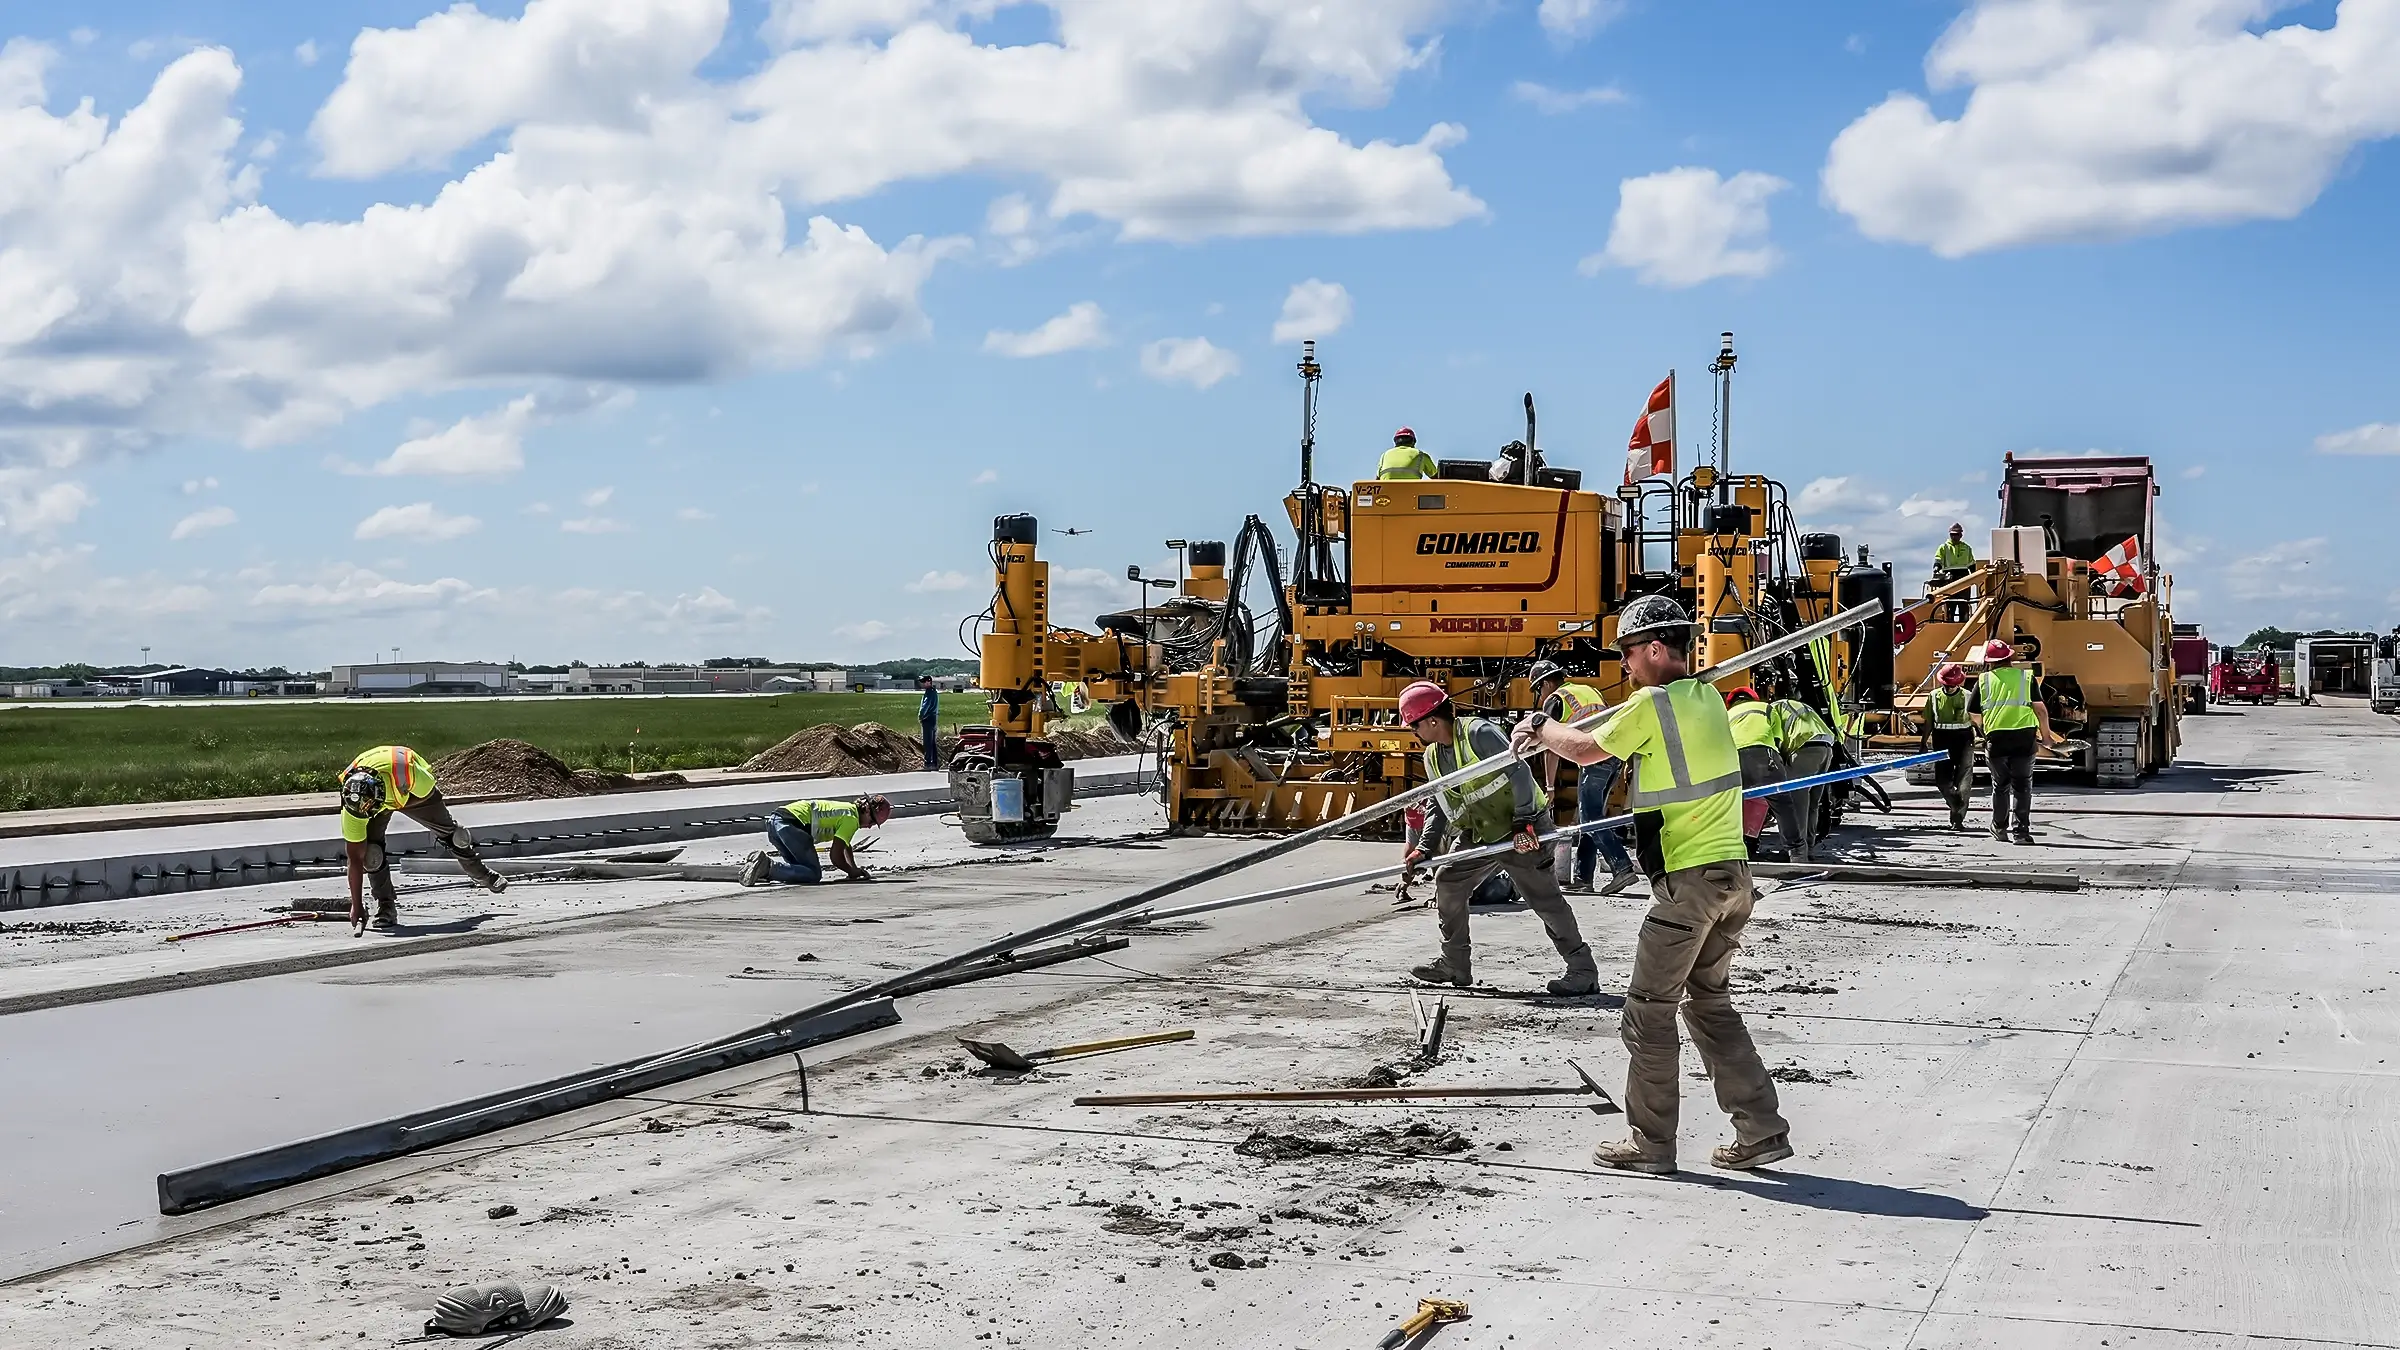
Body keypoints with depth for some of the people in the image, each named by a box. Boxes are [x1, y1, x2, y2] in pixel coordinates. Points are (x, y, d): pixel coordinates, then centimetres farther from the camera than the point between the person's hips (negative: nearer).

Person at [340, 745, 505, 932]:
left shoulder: (404, 772, -47)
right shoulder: (352, 805, -38)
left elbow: (429, 793, -21)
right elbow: (355, 857, -32)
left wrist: (396, 805, -30)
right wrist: (356, 906, -31)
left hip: (413, 791, 0)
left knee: (450, 832, 9)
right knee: (369, 850, -22)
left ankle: (482, 874, 36)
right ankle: (386, 906, -7)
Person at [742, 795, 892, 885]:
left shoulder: (848, 808, 28)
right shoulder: (851, 819, -3)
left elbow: (845, 846, 41)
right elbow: (836, 857, -7)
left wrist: (855, 869, 30)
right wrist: (854, 872, 9)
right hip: (791, 824, -10)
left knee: (800, 867, 21)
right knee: (813, 874, -9)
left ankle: (761, 865, 2)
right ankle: (767, 866, -22)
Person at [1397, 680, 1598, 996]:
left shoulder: (1479, 733, -20)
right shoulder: (1433, 757, 8)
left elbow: (1519, 771, -24)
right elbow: (1439, 805, 14)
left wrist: (1524, 820, -26)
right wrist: (1425, 848, 3)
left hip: (1520, 830, -9)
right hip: (1481, 836, 9)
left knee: (1544, 898, -10)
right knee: (1447, 884, 8)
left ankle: (1582, 970, -3)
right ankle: (1454, 964, 18)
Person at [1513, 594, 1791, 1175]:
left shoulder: (1652, 704, -13)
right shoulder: (1708, 697, 12)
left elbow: (1586, 751, 1)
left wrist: (1541, 727, 20)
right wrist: (1553, 733, 27)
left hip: (1688, 881, -8)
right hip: (1734, 875, 8)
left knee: (1648, 1011, 3)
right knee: (1710, 1002, 17)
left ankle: (1651, 1143, 10)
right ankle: (1761, 1131, 15)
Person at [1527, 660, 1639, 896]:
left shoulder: (1554, 701, 6)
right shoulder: (1590, 691, 27)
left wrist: (1550, 786, 6)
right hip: (1615, 756, 8)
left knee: (1591, 819, -8)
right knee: (1588, 818, 13)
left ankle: (1623, 868, -21)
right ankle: (1582, 877, 13)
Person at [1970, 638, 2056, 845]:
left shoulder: (1984, 680, 6)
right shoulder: (2026, 677, 6)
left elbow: (1973, 715, 9)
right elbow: (2040, 709, 1)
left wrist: (1983, 730, 28)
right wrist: (2046, 735, 13)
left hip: (1996, 737, 1)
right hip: (2025, 736, -1)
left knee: (2000, 785, 16)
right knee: (2022, 785, 6)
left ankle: (1999, 828, 26)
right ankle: (2021, 830, -1)